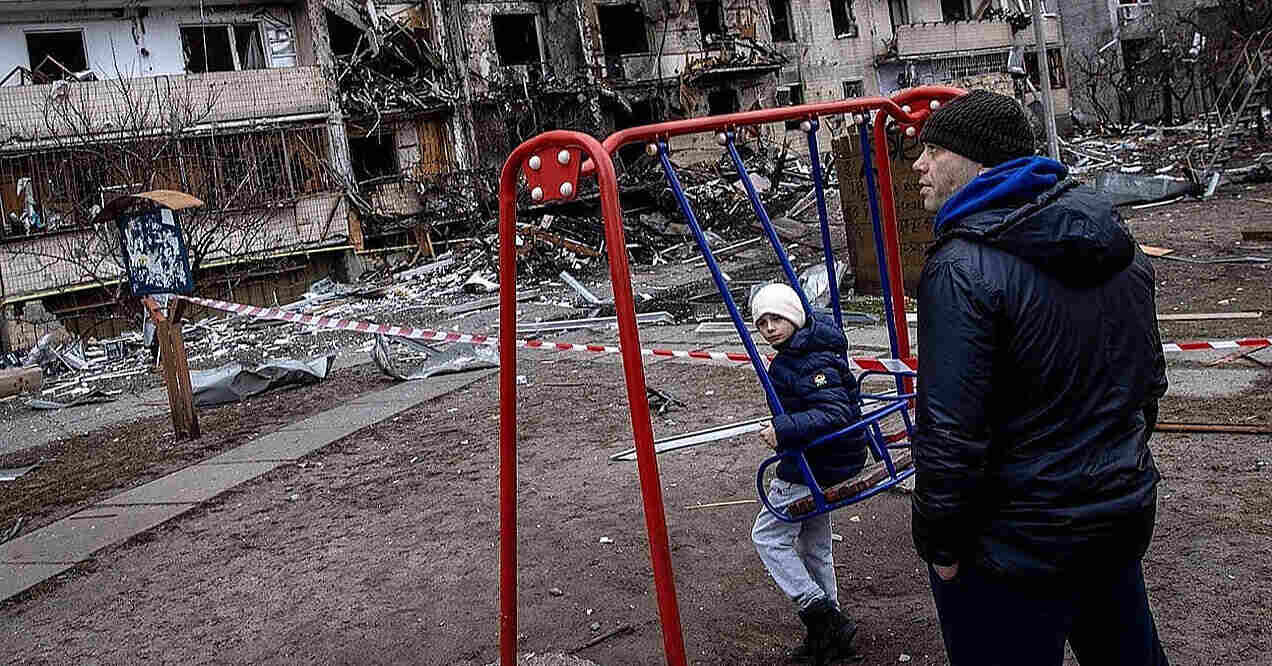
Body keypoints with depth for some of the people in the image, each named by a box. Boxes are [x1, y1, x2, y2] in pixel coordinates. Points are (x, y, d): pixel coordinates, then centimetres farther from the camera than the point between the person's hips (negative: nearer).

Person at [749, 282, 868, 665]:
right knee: (813, 546, 19)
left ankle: (819, 612, -1)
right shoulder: (798, 351, 8)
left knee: (767, 535, 0)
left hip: (811, 469, -11)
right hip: (825, 463, 11)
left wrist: (784, 430, -43)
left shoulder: (811, 363, -24)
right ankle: (827, 633, 29)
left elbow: (835, 413, -34)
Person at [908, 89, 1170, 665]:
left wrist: (939, 541, -12)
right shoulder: (1117, 244, 5)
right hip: (1126, 510, 8)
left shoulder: (962, 270, -22)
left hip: (1017, 545, -8)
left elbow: (950, 429, -24)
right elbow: (1150, 378, 14)